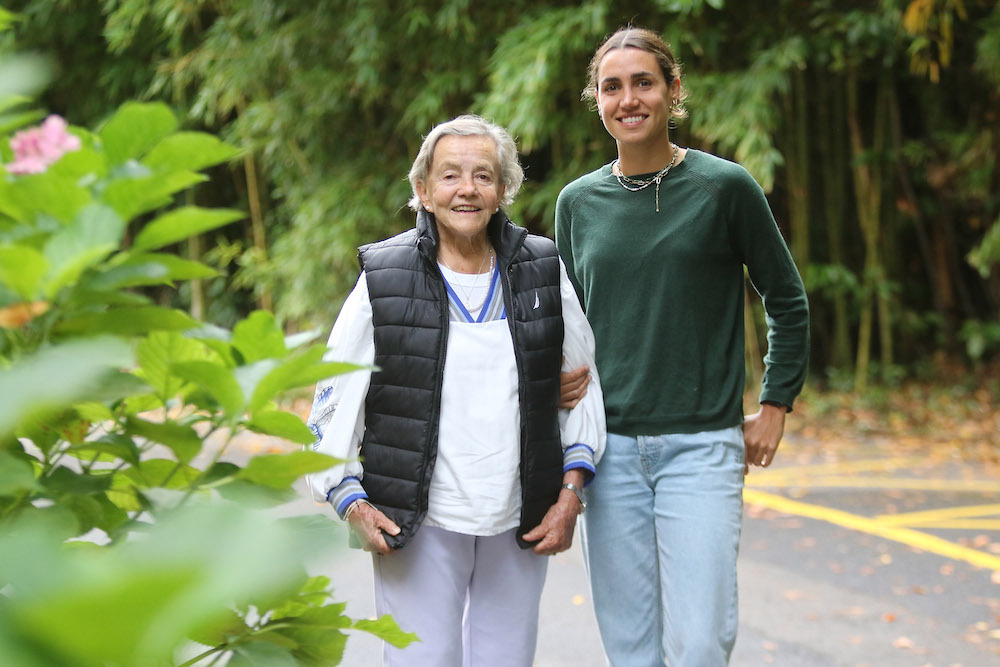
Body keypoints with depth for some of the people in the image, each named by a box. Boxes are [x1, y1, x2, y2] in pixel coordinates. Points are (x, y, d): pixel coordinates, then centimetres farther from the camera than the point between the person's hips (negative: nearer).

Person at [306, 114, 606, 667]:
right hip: (416, 525, -2)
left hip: (520, 525, 3)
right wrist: (350, 501, -6)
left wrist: (570, 493, 5)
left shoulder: (543, 270, 5)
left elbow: (583, 383, 12)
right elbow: (333, 399, 3)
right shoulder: (384, 278, -3)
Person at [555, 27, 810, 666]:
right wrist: (559, 375, 1)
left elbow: (788, 302, 6)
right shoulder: (579, 201, 8)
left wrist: (775, 407, 2)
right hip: (610, 446, 3)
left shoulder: (726, 187, -2)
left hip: (703, 445, -3)